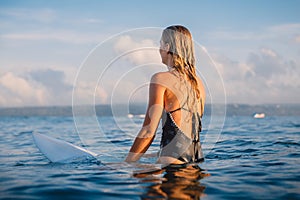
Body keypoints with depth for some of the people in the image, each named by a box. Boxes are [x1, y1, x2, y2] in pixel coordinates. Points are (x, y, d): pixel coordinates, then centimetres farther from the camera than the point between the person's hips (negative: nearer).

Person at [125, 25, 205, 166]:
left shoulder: (161, 79, -7)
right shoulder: (199, 83, 14)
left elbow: (148, 131, -11)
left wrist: (126, 164, -5)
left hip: (174, 162, -7)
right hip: (197, 159, 8)